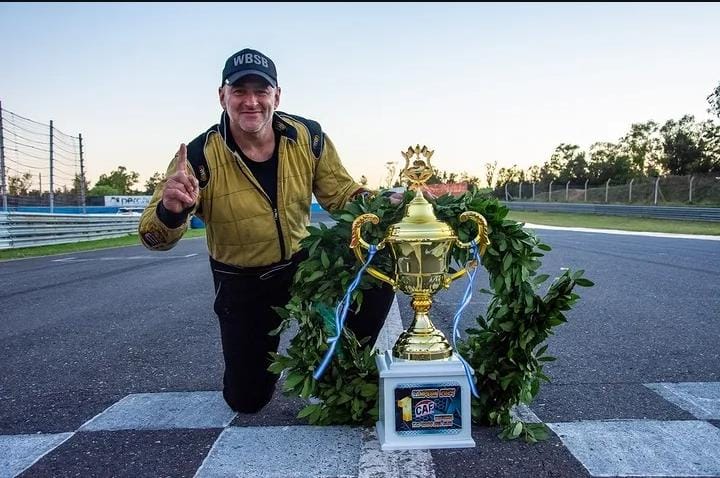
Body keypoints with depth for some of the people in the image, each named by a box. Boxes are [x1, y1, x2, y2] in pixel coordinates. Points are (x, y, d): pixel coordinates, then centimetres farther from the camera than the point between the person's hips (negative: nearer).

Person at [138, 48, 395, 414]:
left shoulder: (308, 137, -13)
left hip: (305, 261, 2)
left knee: (377, 278, -22)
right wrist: (170, 211, -47)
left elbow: (340, 191, 0)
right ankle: (262, 352, 43)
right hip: (241, 284, -1)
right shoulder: (200, 156, -21)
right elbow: (155, 238, -23)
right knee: (246, 400, 6)